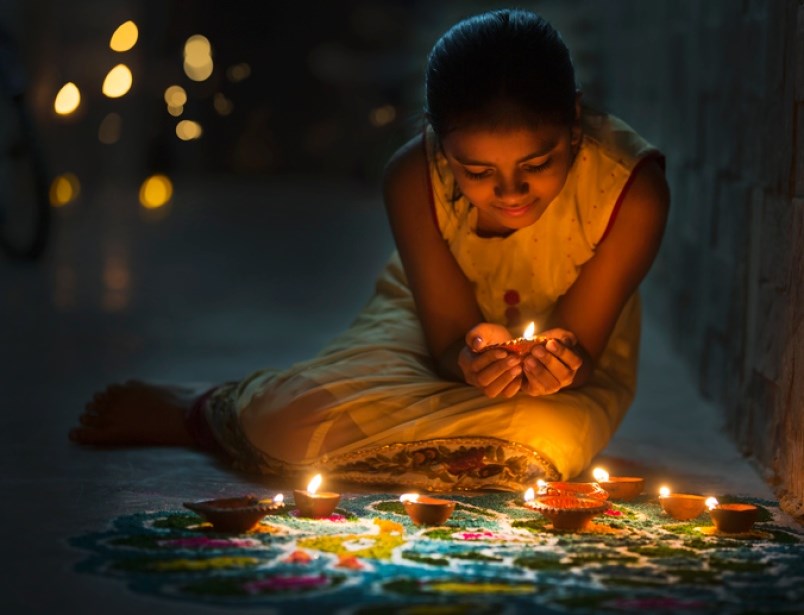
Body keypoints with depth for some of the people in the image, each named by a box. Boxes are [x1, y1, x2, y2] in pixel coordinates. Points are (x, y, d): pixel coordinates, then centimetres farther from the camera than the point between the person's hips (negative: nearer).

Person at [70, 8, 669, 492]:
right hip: (439, 329, 0)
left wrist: (561, 364, -47)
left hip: (574, 368, 1)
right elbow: (448, 335, -21)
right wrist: (472, 359, -47)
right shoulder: (413, 178, -27)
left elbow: (580, 344, -22)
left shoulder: (632, 187, -31)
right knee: (294, 419, -29)